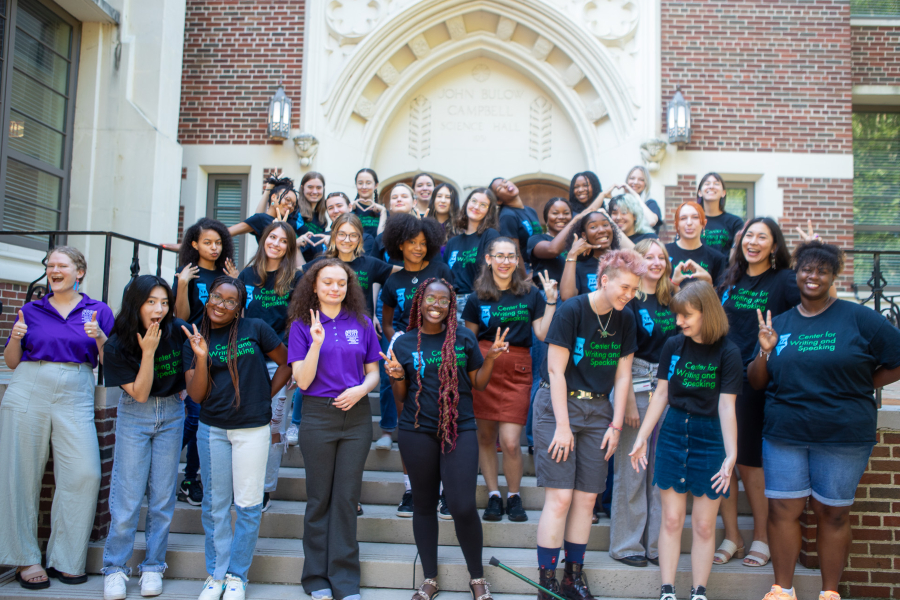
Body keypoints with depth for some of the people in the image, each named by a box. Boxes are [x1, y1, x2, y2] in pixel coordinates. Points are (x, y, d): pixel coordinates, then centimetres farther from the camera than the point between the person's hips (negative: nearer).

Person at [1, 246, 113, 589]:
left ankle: (65, 558, 4)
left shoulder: (98, 311, 8)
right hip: (27, 394, 1)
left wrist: (100, 338, -13)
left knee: (84, 474, -11)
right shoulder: (32, 310, 11)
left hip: (75, 398, -1)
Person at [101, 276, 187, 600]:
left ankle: (153, 566, 17)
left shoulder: (177, 331, -10)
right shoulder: (118, 344, -13)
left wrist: (181, 393, 0)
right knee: (128, 495, -2)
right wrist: (148, 352, -24)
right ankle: (115, 568, 13)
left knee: (162, 495, 5)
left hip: (172, 414, 2)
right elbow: (139, 393, -16)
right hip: (134, 416, -1)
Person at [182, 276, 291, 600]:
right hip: (212, 429, 2)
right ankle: (215, 574, 24)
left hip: (253, 428, -2)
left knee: (248, 505, 4)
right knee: (215, 504, 10)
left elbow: (287, 363, 5)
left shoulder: (255, 329, -4)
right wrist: (201, 357, -17)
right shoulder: (194, 338, 3)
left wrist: (266, 395, 1)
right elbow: (196, 395, -5)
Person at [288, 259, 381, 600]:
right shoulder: (302, 325, 1)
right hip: (318, 416, -1)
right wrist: (317, 343, -19)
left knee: (347, 497, 5)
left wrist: (361, 389, -11)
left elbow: (373, 373, 10)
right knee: (319, 498, 8)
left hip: (356, 416, 1)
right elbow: (302, 380, -6)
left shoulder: (361, 323, 5)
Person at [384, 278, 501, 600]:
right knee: (424, 504, 11)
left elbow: (478, 384, 7)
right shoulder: (404, 343, 4)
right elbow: (401, 398, 8)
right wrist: (397, 377, -11)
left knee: (463, 507, -8)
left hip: (460, 430, -1)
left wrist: (490, 358, -8)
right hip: (417, 432, 1)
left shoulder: (464, 337, 3)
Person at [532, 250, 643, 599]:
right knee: (560, 497, -8)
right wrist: (563, 426, -14)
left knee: (587, 498, 6)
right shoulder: (572, 311, -12)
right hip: (558, 404, -5)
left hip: (598, 409, 5)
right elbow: (556, 371, -13)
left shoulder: (624, 322, 6)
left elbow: (622, 376, 9)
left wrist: (616, 425, 5)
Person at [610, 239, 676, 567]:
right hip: (635, 387, -5)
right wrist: (629, 401, -14)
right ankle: (627, 545, 13)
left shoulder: (672, 299, 12)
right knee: (631, 469, 0)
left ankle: (657, 544, 19)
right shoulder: (628, 300, -5)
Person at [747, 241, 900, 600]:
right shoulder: (779, 324, 8)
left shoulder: (859, 318, -2)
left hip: (843, 436, -2)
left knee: (833, 513, 8)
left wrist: (857, 387, -4)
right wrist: (765, 351, -9)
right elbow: (756, 382, 9)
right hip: (784, 435, 3)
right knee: (783, 510, 3)